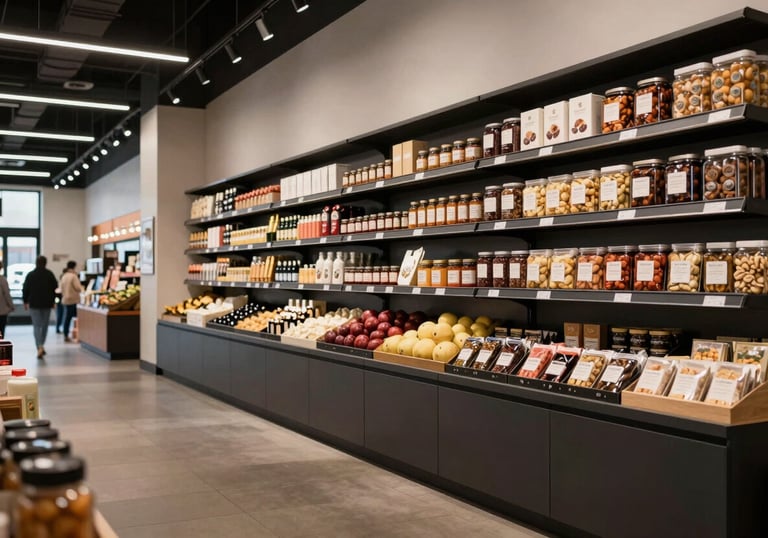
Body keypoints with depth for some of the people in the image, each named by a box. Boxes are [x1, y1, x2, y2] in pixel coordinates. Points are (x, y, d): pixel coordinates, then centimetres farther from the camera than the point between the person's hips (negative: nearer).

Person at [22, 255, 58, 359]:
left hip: (34, 303, -1)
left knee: (36, 326, -2)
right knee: (45, 325, 14)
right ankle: (41, 345, 20)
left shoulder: (30, 275, -3)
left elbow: (25, 289, -1)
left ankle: (40, 347, -17)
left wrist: (25, 301, 11)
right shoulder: (50, 275, -1)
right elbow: (55, 288, 2)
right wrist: (52, 300, 14)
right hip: (47, 304, 1)